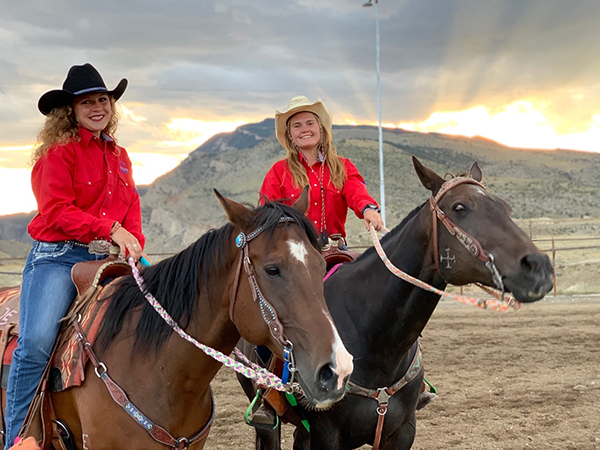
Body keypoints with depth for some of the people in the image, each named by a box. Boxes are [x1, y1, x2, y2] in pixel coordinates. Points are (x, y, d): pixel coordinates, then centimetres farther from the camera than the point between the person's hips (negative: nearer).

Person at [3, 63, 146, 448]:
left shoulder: (119, 157, 19)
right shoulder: (58, 152, -2)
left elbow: (132, 213, 18)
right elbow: (57, 211, -12)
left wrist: (136, 250, 0)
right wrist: (110, 229, -19)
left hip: (102, 259, 7)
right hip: (56, 257, -6)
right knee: (36, 341, -24)